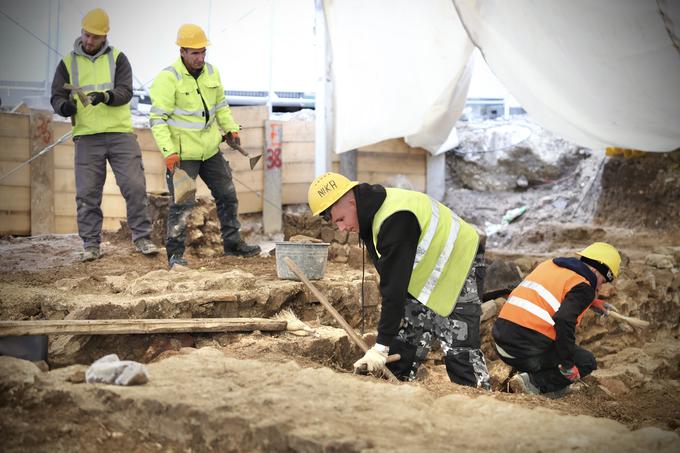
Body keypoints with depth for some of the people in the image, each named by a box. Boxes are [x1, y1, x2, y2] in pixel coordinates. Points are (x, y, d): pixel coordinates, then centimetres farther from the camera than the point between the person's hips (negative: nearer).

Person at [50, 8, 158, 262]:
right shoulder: (68, 63, 9)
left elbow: (125, 92, -6)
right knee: (87, 193, 1)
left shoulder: (117, 58, 6)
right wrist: (64, 106, -19)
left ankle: (142, 238, 6)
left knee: (134, 186, -4)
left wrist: (105, 96, -27)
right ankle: (91, 245, 9)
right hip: (87, 137, 1)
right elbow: (56, 97, 5)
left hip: (120, 133, -1)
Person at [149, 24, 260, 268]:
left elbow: (221, 105, 20)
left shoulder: (211, 72, 4)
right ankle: (175, 253, 3)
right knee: (182, 204, -7)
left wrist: (231, 129, 9)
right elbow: (158, 119, -19)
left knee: (227, 195, 14)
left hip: (210, 149, 7)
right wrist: (169, 152, -26)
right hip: (182, 153, -7)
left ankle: (232, 243, 27)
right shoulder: (167, 78, -17)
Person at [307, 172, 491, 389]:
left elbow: (396, 285, -35)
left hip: (458, 269, -9)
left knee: (460, 350, -13)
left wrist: (381, 345, -34)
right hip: (423, 275, 9)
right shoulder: (372, 214, -4)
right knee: (404, 341, 5)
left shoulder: (395, 220, -34)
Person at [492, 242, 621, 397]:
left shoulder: (549, 265, 18)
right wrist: (567, 365, -13)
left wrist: (591, 301, 39)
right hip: (531, 350, -8)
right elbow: (564, 321, -21)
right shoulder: (583, 287, -5)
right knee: (587, 362, 11)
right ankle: (533, 382, -7)